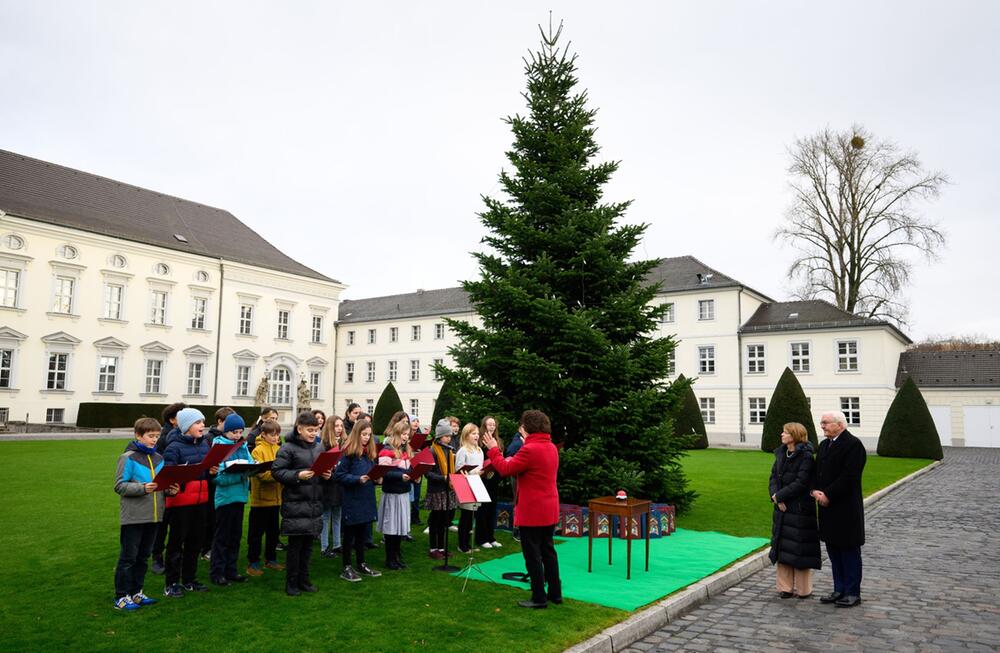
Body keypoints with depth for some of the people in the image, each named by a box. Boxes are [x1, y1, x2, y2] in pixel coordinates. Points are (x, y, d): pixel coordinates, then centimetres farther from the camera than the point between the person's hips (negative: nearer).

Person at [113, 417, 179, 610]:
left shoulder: (158, 458, 10)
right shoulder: (128, 457, -8)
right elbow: (120, 485, -12)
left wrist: (170, 489, -4)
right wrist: (142, 488, -24)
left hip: (153, 516, 6)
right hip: (133, 517, -6)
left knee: (143, 556, 15)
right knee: (128, 557, 2)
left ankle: (136, 592, 26)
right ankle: (121, 597, 12)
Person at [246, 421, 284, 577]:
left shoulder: (278, 449, 8)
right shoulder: (258, 450, -11)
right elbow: (261, 473, -20)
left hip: (275, 497, 6)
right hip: (261, 498, -6)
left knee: (273, 531, 16)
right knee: (257, 532, 4)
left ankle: (270, 559, 28)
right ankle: (252, 563, 14)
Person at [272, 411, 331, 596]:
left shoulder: (319, 447, 9)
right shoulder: (288, 448, -9)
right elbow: (276, 471, -13)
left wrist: (326, 475, 0)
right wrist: (297, 476, -23)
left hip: (315, 503, 6)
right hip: (295, 503, -6)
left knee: (308, 543, 14)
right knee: (295, 544, 3)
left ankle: (303, 579, 26)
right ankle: (291, 582, 16)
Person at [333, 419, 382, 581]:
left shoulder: (370, 452, 9)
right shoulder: (348, 452, -12)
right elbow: (339, 475, -15)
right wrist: (357, 479, -23)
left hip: (367, 499, 7)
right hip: (352, 500, -6)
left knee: (362, 533, 17)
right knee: (349, 534, 5)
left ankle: (361, 564, 29)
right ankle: (346, 568, 15)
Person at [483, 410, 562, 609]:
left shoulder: (530, 450, -21)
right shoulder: (552, 448, 7)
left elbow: (505, 469, -16)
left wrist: (493, 449, -5)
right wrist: (515, 462, 15)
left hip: (532, 512, -8)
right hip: (550, 511, 8)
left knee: (532, 555, 2)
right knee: (548, 551, 17)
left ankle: (539, 598, 8)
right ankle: (555, 593, 24)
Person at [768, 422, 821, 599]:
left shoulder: (806, 456, -13)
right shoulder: (781, 454, 10)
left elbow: (801, 483, -18)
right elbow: (773, 477, 10)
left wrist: (779, 496, -14)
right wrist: (775, 495, -7)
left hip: (800, 509, -7)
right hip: (782, 508, 7)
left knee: (799, 548, 2)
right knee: (783, 547, 10)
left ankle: (803, 589, 15)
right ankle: (786, 587, 19)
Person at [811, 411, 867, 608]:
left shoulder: (853, 445, -13)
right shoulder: (824, 445, 14)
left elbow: (849, 477, -20)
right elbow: (817, 472, 15)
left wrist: (827, 495, -18)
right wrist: (816, 490, -3)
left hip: (846, 509, -8)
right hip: (827, 506, 8)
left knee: (849, 551, 2)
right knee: (833, 550, 14)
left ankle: (853, 593, 13)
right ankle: (839, 590, 25)